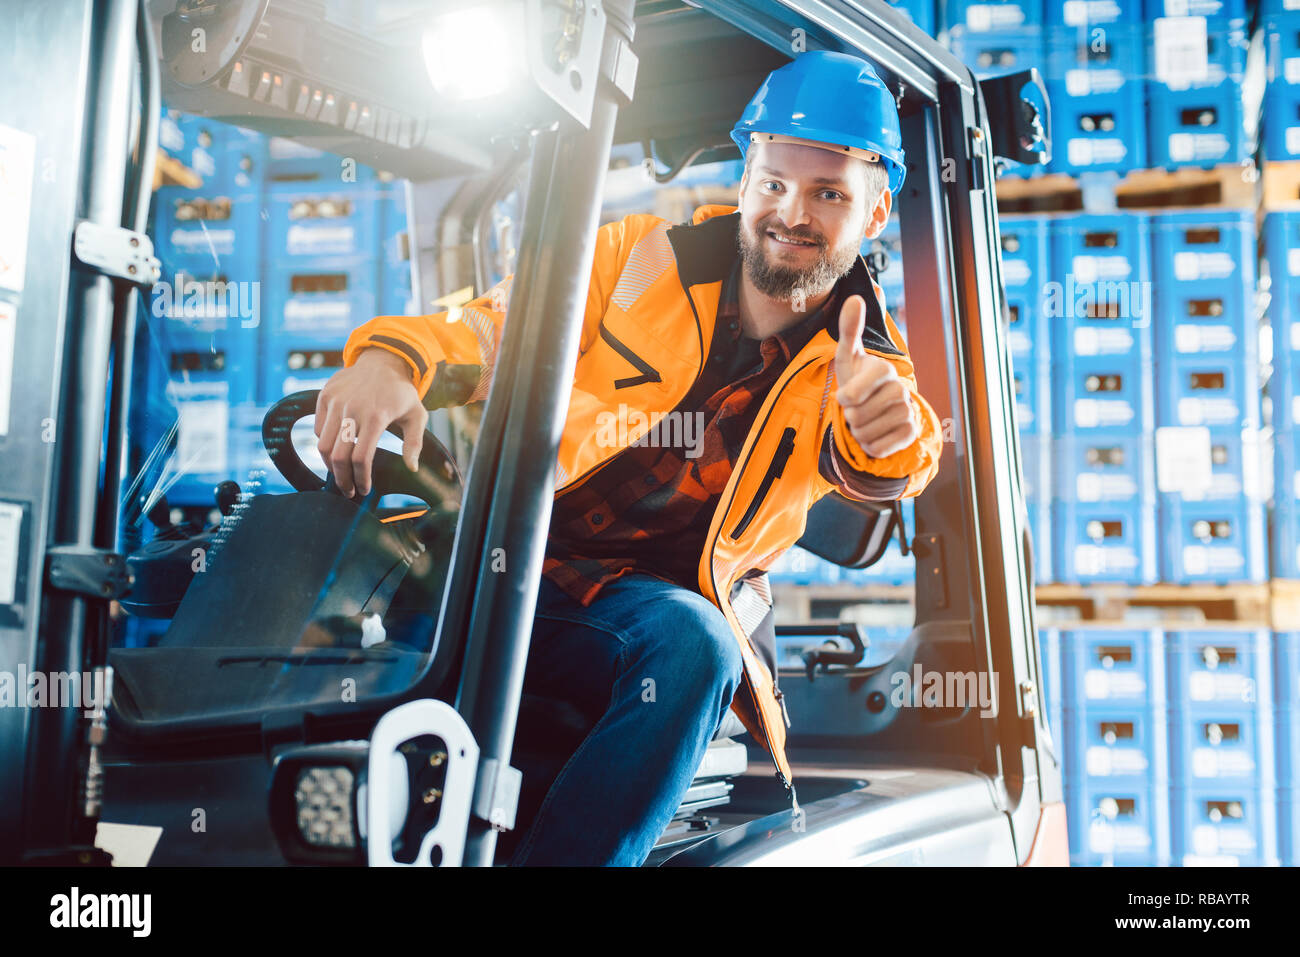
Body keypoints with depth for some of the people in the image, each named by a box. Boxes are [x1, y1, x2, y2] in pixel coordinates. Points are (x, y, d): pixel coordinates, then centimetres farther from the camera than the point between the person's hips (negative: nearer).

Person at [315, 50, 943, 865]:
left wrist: (885, 430, -43)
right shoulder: (649, 256, 5)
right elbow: (494, 326, 2)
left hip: (657, 603, 0)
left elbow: (862, 462, -16)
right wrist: (392, 359, -21)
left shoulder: (866, 360, 6)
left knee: (694, 649, -35)